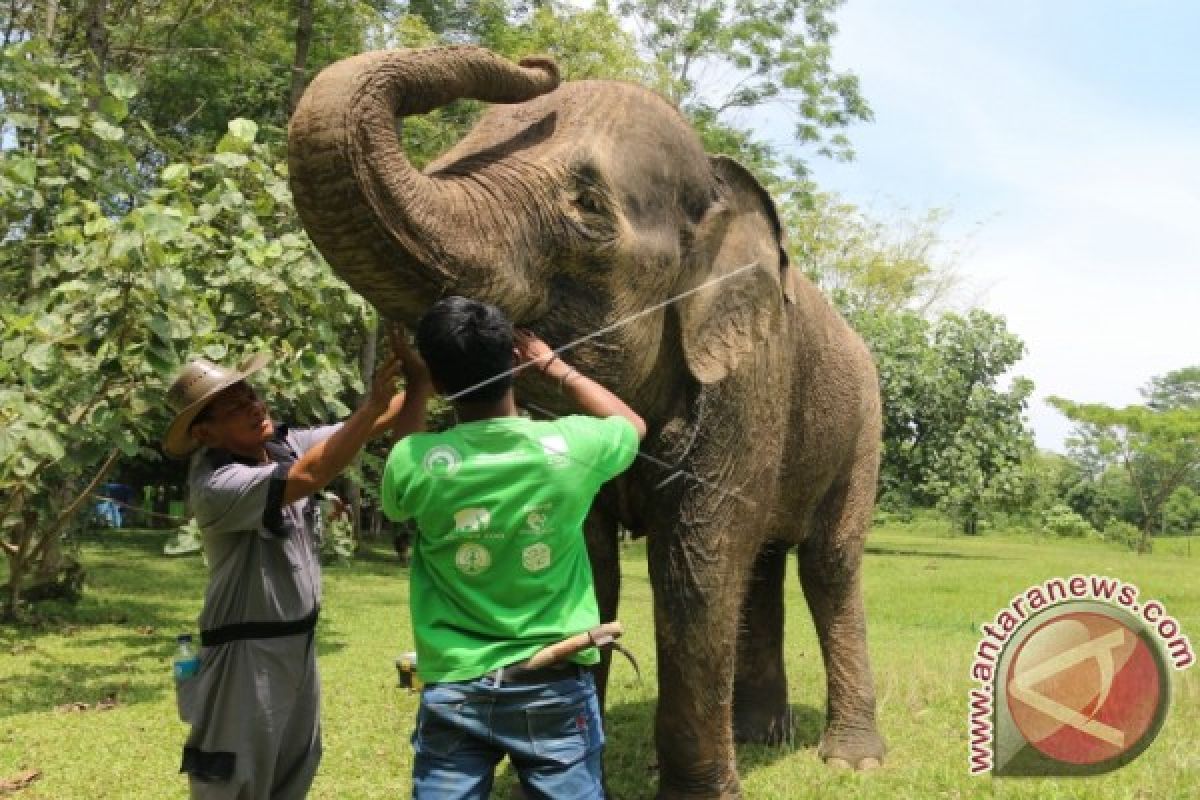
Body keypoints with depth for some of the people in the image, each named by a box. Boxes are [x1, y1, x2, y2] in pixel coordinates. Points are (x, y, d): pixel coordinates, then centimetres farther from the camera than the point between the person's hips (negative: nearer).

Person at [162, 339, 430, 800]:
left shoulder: (283, 444, -1)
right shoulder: (215, 484, -23)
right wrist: (373, 404, -37)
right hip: (248, 652, -8)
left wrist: (416, 382, -16)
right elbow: (310, 477, -35)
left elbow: (397, 426, 0)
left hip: (297, 642, 8)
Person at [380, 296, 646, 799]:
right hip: (554, 688, 1)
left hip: (455, 692, 0)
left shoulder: (416, 462, -14)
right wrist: (553, 366, 19)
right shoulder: (571, 447, -12)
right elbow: (633, 424, 13)